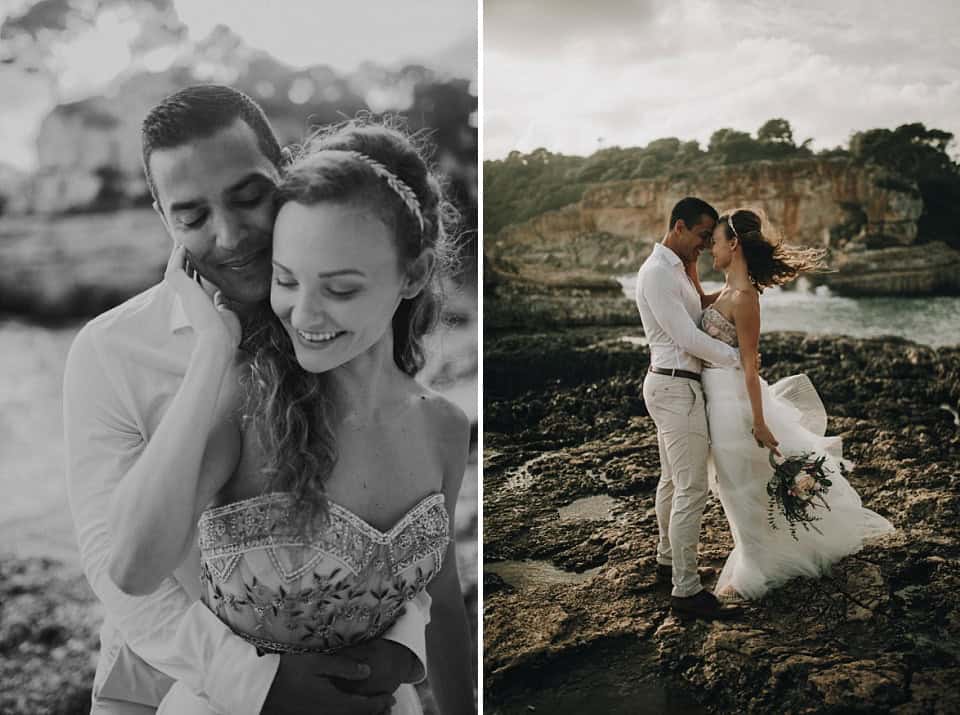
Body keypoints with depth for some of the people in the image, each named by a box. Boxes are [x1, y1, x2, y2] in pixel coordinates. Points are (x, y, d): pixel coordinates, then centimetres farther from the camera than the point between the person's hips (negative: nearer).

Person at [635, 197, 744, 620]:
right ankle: (686, 590, -6)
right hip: (675, 387, -11)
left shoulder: (676, 269, 15)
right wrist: (739, 357, -12)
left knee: (673, 480, 21)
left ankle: (668, 561, 35)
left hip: (673, 385, 11)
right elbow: (687, 338, -20)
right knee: (692, 489, -10)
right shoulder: (658, 272, -17)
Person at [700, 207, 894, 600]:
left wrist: (758, 422, -21)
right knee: (740, 486, 22)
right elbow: (698, 304, 29)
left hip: (733, 398, -10)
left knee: (742, 487, 5)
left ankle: (750, 576, 22)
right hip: (721, 394, 10)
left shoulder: (743, 296, -21)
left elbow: (749, 364, -22)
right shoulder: (728, 290, 6)